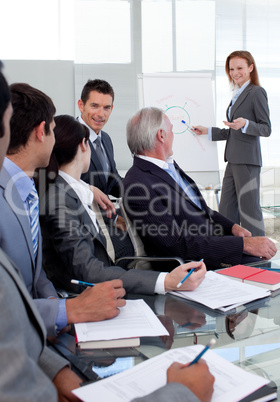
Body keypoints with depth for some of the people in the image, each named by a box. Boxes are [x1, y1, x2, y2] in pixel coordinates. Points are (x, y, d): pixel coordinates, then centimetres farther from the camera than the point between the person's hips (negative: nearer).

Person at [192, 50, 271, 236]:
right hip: (233, 160, 9)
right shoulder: (238, 95, 21)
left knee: (249, 209, -5)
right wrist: (207, 131, 21)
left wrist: (245, 124, -26)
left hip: (247, 161, -9)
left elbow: (266, 129, -9)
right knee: (226, 209, 9)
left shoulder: (257, 92, -6)